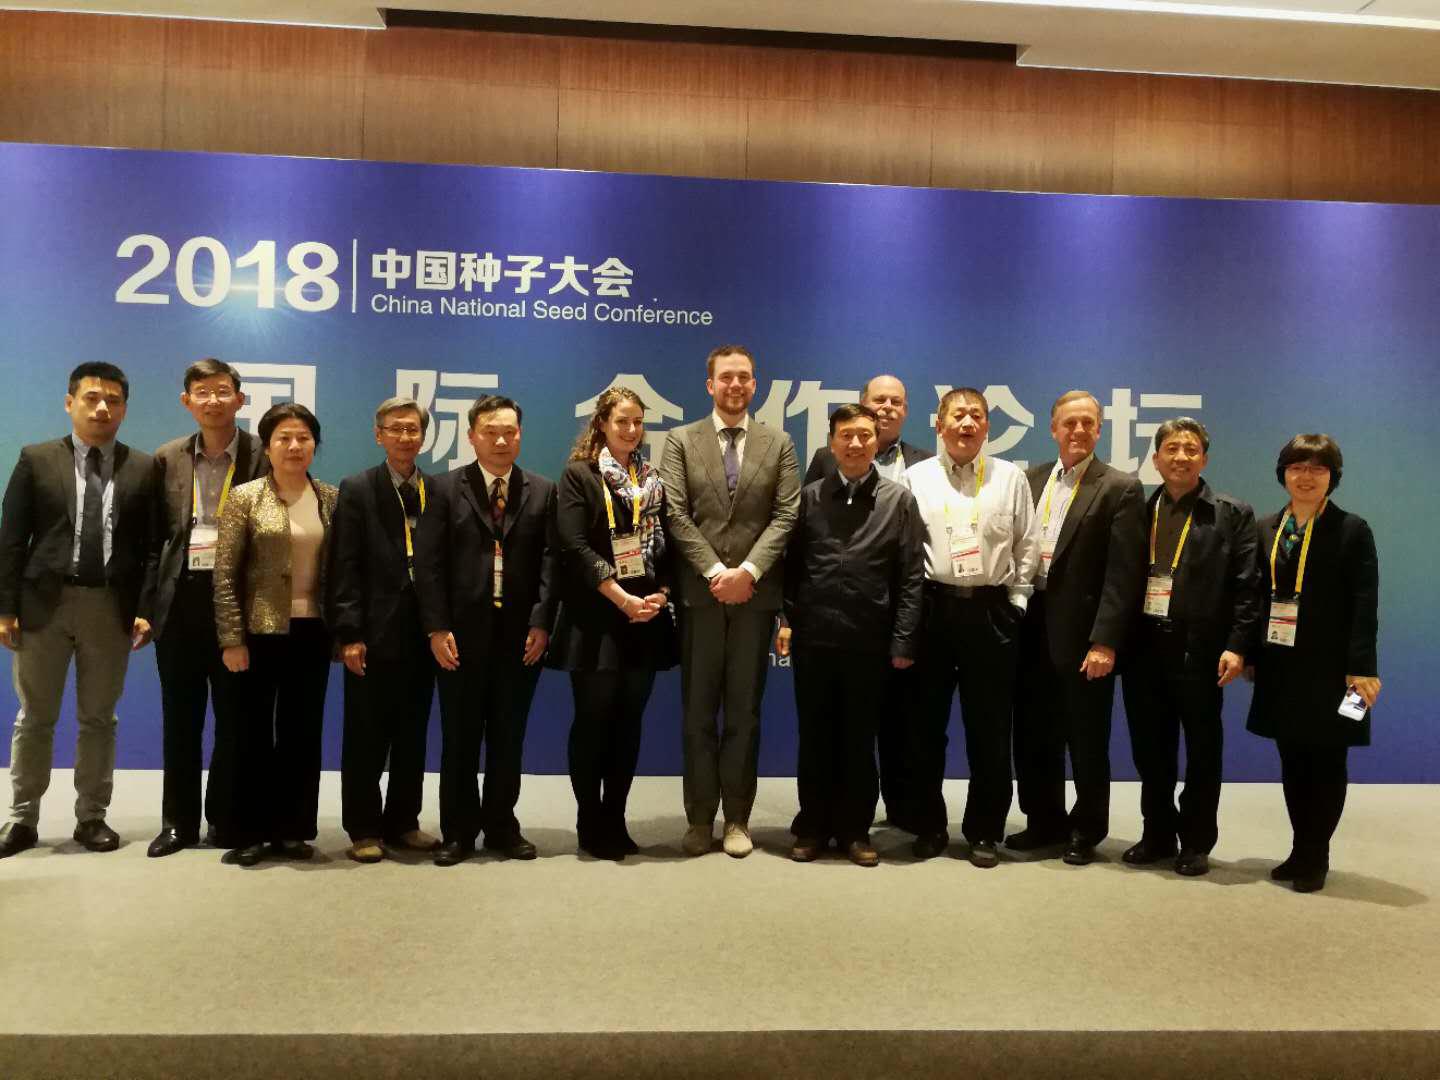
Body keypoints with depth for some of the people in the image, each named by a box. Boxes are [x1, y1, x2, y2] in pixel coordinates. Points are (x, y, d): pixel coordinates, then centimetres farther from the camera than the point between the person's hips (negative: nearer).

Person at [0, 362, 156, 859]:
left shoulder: (144, 468, 4)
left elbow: (152, 545, 1)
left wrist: (146, 609, -7)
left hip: (111, 607, 0)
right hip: (44, 602, 0)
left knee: (99, 719, 8)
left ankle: (92, 817, 19)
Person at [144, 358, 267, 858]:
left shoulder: (264, 456, -2)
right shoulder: (167, 459, 8)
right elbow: (153, 536, 9)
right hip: (181, 599, 3)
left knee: (234, 716, 7)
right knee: (180, 717, 11)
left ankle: (226, 818, 21)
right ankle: (179, 821, 23)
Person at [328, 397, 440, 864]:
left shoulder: (439, 491, 8)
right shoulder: (356, 489, 0)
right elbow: (345, 568, -6)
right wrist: (350, 633, -13)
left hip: (422, 634, 3)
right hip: (374, 633, -3)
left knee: (412, 736, 12)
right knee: (366, 737, 6)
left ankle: (402, 823, 25)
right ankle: (363, 829, 18)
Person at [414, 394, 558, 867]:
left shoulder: (543, 491, 7)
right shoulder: (446, 488, 3)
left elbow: (550, 561, 1)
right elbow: (428, 562, -2)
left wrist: (541, 623, -8)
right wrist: (437, 628, -10)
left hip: (521, 632, 1)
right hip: (462, 632, -1)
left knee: (509, 735, 10)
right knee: (460, 735, 7)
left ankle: (502, 826, 22)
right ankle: (459, 831, 19)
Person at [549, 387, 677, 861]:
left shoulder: (654, 479, 12)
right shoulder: (578, 475, -2)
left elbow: (666, 542, 12)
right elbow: (574, 546, -11)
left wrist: (661, 593, -6)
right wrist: (622, 599, -16)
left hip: (646, 617, 5)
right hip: (596, 619, -4)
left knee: (629, 721, 8)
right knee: (593, 719, 1)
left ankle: (614, 821, 18)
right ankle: (589, 825, 14)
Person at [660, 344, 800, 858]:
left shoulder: (779, 443, 9)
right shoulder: (681, 441, 6)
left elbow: (786, 516, -1)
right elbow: (676, 515, -3)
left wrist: (748, 571, -13)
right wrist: (715, 572, -13)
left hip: (755, 592, 1)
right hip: (699, 592, 0)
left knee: (744, 710, 7)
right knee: (698, 710, 5)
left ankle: (737, 818, 16)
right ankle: (700, 818, 15)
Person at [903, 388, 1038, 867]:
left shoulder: (1010, 477, 6)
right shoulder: (916, 477, 4)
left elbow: (1027, 548, 8)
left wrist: (1015, 602, 2)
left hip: (992, 611, 0)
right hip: (931, 608, 0)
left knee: (990, 727, 6)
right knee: (926, 723, 7)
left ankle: (985, 831, 20)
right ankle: (929, 826, 21)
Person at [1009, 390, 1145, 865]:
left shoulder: (1120, 489, -7)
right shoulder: (1031, 479, 10)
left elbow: (1122, 574, -13)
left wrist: (1104, 641, -18)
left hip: (1082, 632, -5)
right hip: (1032, 626, 5)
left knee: (1086, 738, 8)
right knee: (1034, 734, 14)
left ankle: (1086, 831, 25)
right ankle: (1045, 821, 30)